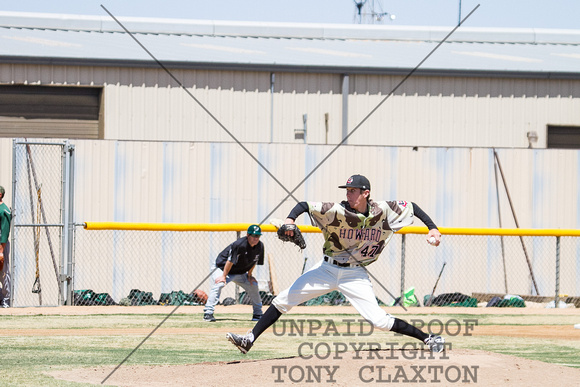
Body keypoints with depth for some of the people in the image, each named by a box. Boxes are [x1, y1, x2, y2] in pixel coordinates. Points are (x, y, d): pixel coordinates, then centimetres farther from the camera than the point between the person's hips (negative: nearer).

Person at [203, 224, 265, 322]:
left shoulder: (260, 246, -10)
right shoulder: (239, 244, -31)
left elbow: (254, 262, 6)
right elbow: (230, 261, -26)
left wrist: (249, 275, 1)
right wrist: (224, 276, -23)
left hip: (240, 273, 7)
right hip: (223, 269, -7)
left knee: (253, 285, 2)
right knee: (218, 284, -30)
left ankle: (258, 314, 18)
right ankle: (208, 313, -31)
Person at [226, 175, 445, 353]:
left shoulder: (383, 212, -11)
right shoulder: (337, 211, -15)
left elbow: (411, 207, 2)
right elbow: (305, 206, -18)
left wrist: (432, 228, -5)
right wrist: (290, 219, -36)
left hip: (355, 275, -1)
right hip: (327, 269, 1)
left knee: (378, 320, -15)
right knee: (283, 300, -6)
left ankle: (428, 339, -2)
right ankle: (249, 340, -1)